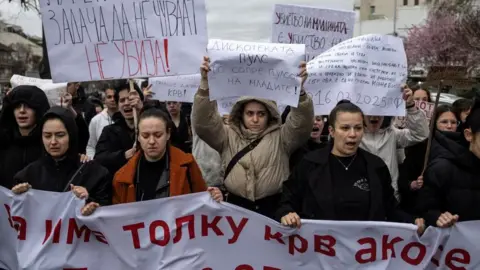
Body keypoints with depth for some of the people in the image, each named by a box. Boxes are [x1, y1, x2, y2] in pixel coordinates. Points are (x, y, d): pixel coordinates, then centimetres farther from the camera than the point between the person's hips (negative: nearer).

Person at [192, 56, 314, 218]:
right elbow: (203, 122, -3)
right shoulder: (228, 136, 8)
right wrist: (205, 83, -16)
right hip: (236, 207, 1)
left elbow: (302, 123, -8)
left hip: (273, 209, 0)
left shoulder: (280, 138, 6)